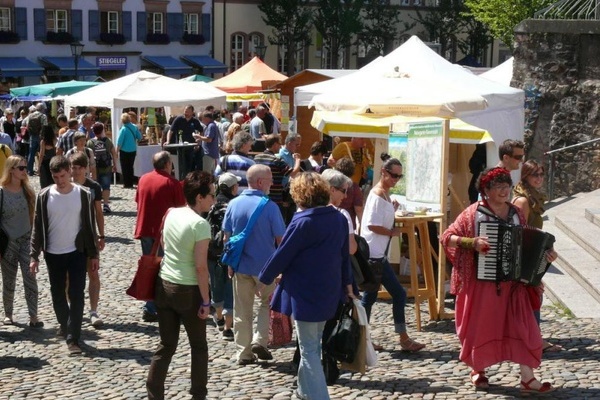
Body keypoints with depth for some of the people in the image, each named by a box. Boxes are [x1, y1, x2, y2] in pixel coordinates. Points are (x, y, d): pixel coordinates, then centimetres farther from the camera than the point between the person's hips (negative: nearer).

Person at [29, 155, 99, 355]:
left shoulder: (83, 194, -5)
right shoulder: (44, 196, -4)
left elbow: (89, 225, 1)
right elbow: (38, 227, 1)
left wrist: (93, 254, 2)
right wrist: (34, 255, -3)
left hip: (77, 252, -1)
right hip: (53, 254, 2)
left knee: (76, 295, -7)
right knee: (58, 295, 13)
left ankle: (73, 338, -5)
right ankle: (65, 326, 36)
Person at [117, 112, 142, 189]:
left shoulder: (123, 129, -17)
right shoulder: (134, 127, -3)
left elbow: (119, 142, -18)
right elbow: (140, 137, 3)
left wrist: (117, 151, -10)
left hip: (125, 151, -5)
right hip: (133, 150, 5)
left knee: (125, 168, 6)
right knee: (130, 167, 16)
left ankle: (126, 184, 7)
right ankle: (131, 184, 18)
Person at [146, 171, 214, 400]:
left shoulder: (171, 214, 3)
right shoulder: (200, 224, -18)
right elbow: (200, 266, -18)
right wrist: (206, 300, -13)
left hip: (164, 285, 6)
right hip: (188, 290, -6)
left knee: (166, 345, 13)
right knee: (198, 346, 12)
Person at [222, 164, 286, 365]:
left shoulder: (233, 204, -3)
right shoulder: (270, 206, -15)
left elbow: (226, 237, 3)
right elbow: (280, 239, -11)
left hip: (240, 265, 3)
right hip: (265, 265, -3)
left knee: (242, 311, 11)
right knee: (267, 303, 19)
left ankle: (244, 353, 16)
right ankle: (259, 341, 7)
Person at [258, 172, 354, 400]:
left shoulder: (303, 223, -20)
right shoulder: (339, 219, 2)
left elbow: (282, 254, -12)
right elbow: (344, 254, 12)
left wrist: (264, 279, 3)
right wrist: (347, 283, 25)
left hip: (305, 293, -8)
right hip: (329, 292, 8)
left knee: (309, 350, 0)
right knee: (313, 345, 22)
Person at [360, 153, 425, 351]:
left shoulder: (384, 194, 14)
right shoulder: (378, 195, -15)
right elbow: (372, 225, -22)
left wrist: (392, 210, 6)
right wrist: (393, 232, -11)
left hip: (377, 254, 10)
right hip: (375, 254, -10)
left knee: (369, 296, 12)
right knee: (398, 294, -6)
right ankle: (404, 339, 1)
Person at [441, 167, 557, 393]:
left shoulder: (515, 214, 8)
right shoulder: (474, 213, -7)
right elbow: (447, 237, -9)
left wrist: (543, 254, 0)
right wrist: (472, 242, -24)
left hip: (512, 283, 4)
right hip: (482, 282, -4)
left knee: (522, 326, -3)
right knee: (481, 326, 8)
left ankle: (528, 379, 0)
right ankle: (478, 370, 30)